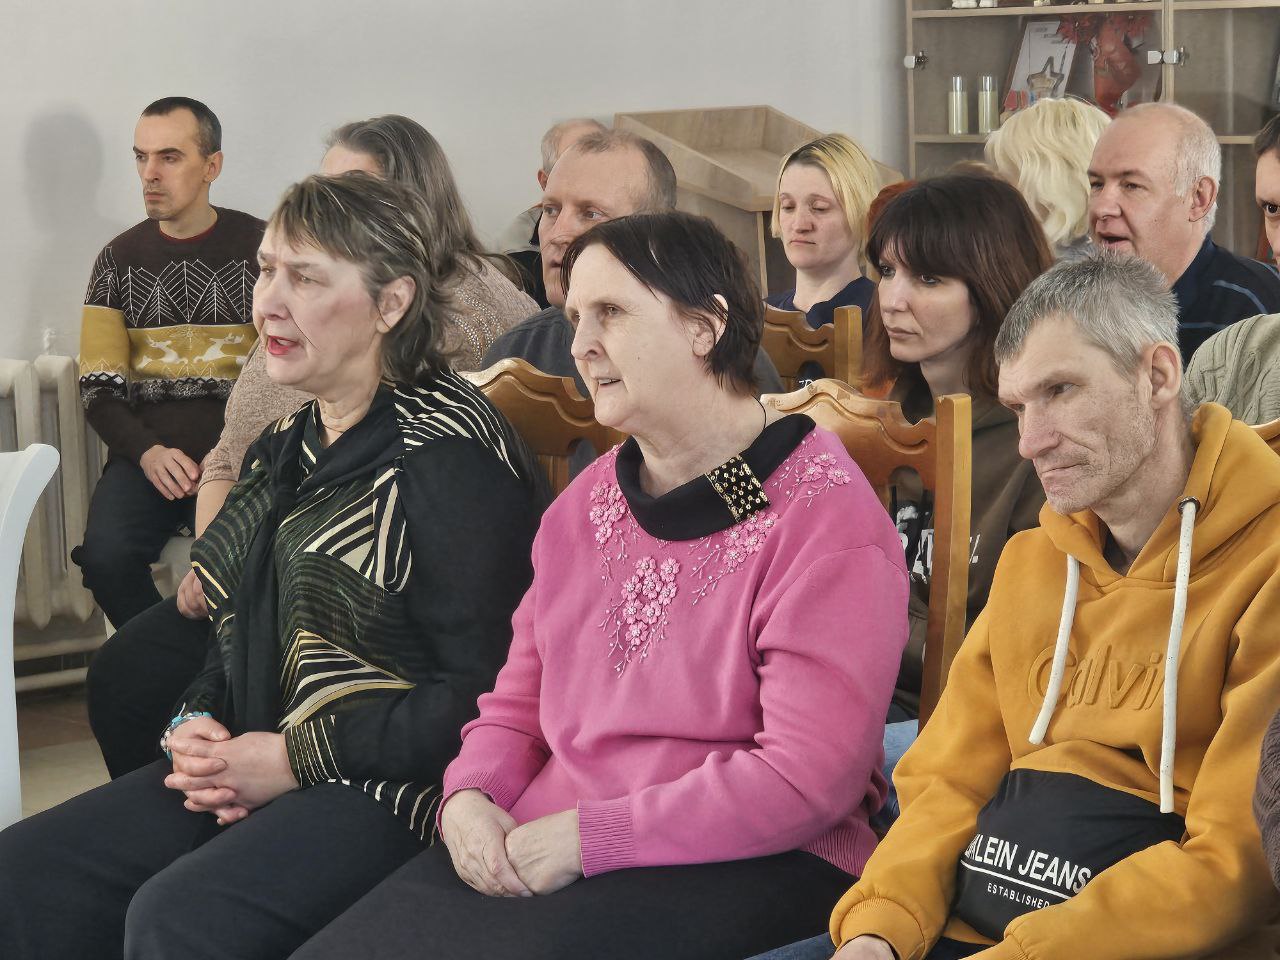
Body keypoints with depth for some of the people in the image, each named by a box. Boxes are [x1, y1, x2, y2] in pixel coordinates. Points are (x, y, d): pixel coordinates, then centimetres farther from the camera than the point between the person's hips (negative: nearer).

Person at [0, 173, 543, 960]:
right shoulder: (285, 449, 16)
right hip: (247, 773, 9)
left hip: (392, 787, -8)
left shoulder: (445, 453, -12)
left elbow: (480, 688, -18)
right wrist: (200, 728, 4)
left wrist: (295, 760, -16)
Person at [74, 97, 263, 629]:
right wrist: (148, 452, -11)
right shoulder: (120, 258, 11)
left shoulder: (261, 247, 5)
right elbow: (99, 388, 9)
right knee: (106, 556, -27)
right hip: (147, 451, 2)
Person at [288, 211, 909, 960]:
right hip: (536, 850, 7)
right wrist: (472, 797, -2)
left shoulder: (824, 518, -8)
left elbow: (807, 778, -16)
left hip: (744, 869, -6)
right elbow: (519, 704, 22)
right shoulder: (586, 505, 17)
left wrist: (589, 835, -16)